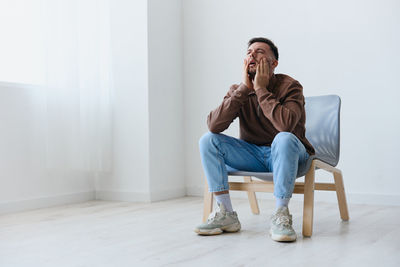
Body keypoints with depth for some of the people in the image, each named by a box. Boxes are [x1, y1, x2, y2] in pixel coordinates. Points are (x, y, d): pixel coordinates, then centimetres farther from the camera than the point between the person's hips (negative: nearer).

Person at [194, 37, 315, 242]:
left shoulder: (290, 86, -13)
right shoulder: (238, 90, 0)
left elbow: (285, 124, -34)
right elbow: (213, 125, -18)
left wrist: (261, 89, -24)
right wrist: (244, 88, -20)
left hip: (286, 155, -4)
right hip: (252, 155, 4)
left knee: (284, 138, -37)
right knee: (208, 140, -14)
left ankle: (280, 216, -28)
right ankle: (226, 215, -15)